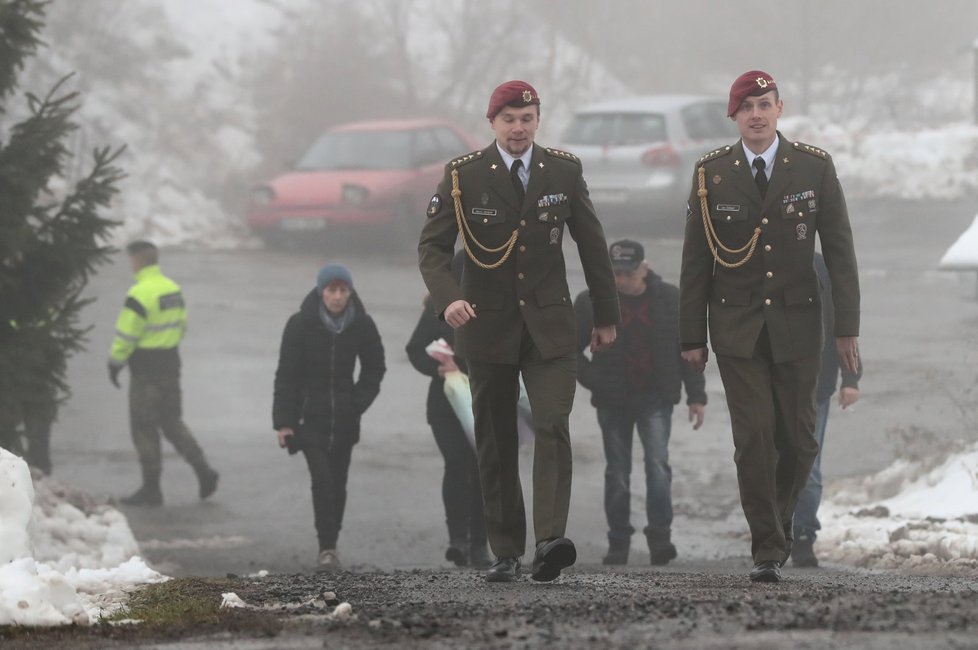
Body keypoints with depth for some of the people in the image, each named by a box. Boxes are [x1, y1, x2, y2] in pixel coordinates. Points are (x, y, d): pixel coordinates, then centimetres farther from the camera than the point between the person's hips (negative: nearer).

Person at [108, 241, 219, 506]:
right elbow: (182, 325, 15)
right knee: (172, 422, 17)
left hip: (146, 368, -8)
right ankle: (202, 469, 4)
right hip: (171, 363, 8)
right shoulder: (173, 289, 8)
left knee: (144, 427, 1)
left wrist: (115, 363, -5)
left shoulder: (140, 294, -18)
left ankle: (151, 489, 4)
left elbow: (126, 335, -17)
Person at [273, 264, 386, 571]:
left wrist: (359, 401, -1)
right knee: (322, 478, -15)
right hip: (310, 416, -3)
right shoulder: (301, 324, -9)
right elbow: (286, 374, -6)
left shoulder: (362, 325, -2)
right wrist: (284, 421, -9)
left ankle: (330, 545, 16)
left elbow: (374, 368, 13)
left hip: (345, 419, 3)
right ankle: (327, 547, -16)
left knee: (338, 482, 6)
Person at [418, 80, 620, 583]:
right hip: (488, 326, 0)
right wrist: (447, 298, -25)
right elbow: (432, 246, -6)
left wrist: (606, 315, 14)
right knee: (495, 443, 4)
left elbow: (591, 244, 11)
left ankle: (551, 541, -28)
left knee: (553, 427, -17)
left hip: (549, 324, 0)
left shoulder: (564, 171, 2)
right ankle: (506, 553, 12)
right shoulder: (463, 176, -4)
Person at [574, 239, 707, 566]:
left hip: (655, 400, -1)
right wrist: (592, 380, -5)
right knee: (617, 473, 4)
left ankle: (660, 538, -15)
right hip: (613, 402, 1)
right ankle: (618, 544, 11)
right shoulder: (592, 303, -2)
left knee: (658, 463, -15)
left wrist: (696, 396, 3)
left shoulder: (670, 299, 0)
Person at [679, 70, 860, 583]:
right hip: (737, 324, -1)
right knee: (754, 437, -9)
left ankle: (778, 520, 28)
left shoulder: (814, 167, 0)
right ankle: (767, 548, -3)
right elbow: (696, 260, 3)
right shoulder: (711, 173, 0)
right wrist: (692, 336, 1)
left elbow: (839, 249, 1)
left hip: (796, 323, 1)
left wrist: (847, 327, -3)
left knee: (798, 438, 3)